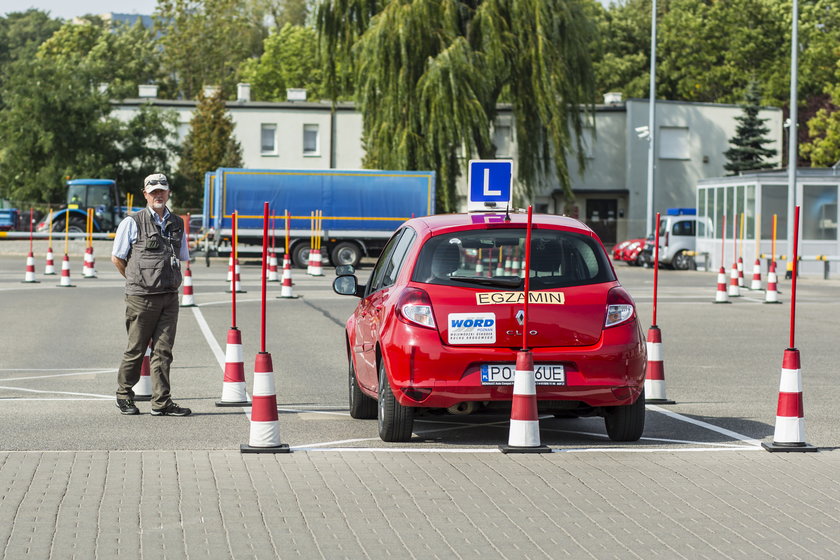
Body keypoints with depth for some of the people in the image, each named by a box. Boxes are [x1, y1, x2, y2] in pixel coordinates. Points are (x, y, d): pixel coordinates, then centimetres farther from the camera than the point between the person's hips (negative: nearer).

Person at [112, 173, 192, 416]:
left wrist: (169, 281, 14)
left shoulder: (177, 224, 13)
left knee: (163, 350, 1)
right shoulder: (132, 223, -2)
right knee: (136, 349, 4)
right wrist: (137, 280, 9)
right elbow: (117, 257, 3)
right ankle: (124, 395, 20)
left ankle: (162, 403, 2)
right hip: (141, 296, -4)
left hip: (169, 297, 4)